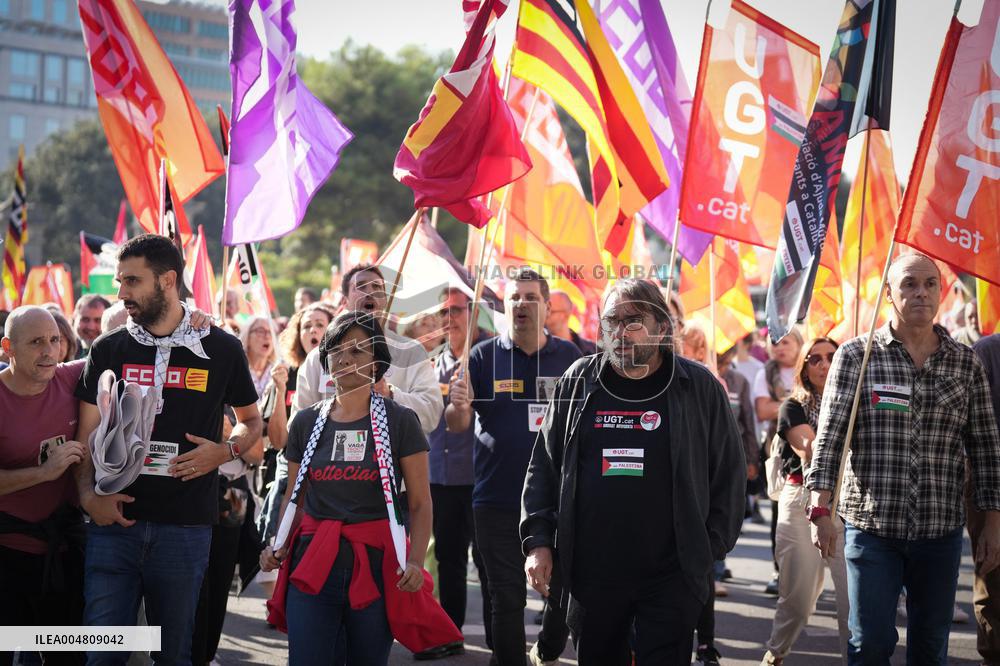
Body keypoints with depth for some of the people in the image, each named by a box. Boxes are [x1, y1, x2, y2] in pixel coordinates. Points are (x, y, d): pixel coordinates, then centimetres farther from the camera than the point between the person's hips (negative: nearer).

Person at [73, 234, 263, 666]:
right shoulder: (108, 350, 7)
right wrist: (89, 494, -9)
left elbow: (251, 421, 16)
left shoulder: (221, 350, 4)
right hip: (115, 518, 1)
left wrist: (226, 450, -5)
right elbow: (87, 435, 8)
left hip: (185, 527, -1)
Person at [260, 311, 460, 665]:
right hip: (313, 565, 2)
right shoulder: (306, 422, 9)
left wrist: (416, 561, -17)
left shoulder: (399, 421, -1)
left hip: (377, 567, -2)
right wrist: (278, 548, 0)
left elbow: (420, 503, -2)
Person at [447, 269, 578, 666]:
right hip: (498, 501, -1)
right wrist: (458, 405, -24)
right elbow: (457, 425, -1)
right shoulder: (483, 357, 1)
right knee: (507, 599, 5)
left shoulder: (570, 357, 4)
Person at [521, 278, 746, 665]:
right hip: (589, 572, 3)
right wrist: (538, 541, 1)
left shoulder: (699, 387, -1)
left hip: (671, 576, -3)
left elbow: (728, 473, 4)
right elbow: (544, 467, 10)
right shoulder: (577, 383, 7)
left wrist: (712, 548, -2)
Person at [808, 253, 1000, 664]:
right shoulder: (855, 356, 0)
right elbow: (830, 434, -5)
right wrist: (820, 510, -14)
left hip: (940, 531, 2)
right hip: (871, 525, -2)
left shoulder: (966, 363, 7)